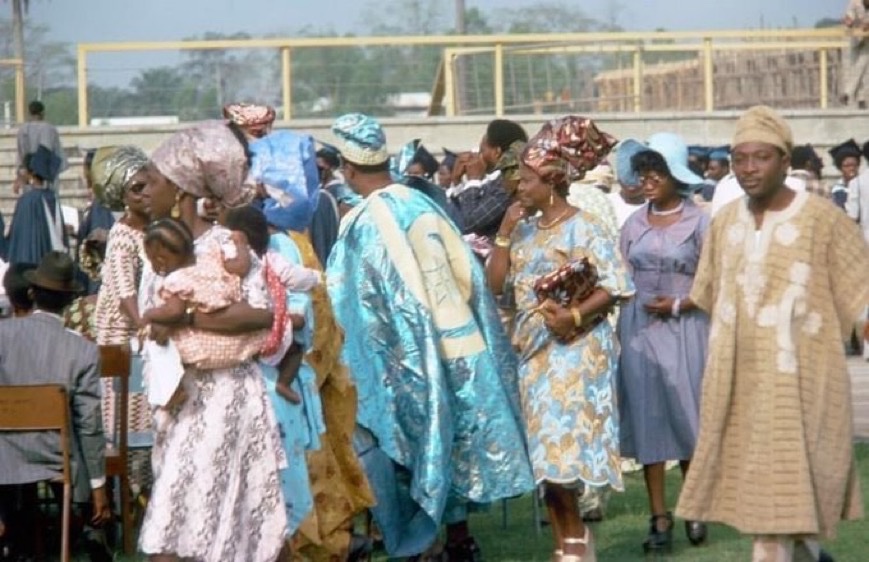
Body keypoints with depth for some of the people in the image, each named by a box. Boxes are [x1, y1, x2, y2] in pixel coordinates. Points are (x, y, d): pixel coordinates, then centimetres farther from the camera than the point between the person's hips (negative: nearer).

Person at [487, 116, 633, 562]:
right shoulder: (525, 231, 12)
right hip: (534, 352, 7)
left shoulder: (583, 227, -8)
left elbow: (615, 286, -14)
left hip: (573, 352, -7)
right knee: (545, 453, 6)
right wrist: (505, 231, 1)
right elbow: (495, 283, 8)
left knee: (560, 447, -12)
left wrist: (576, 315, -25)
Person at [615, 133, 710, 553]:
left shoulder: (698, 222, -3)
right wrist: (618, 330, -1)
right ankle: (659, 516, 6)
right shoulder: (634, 224, 9)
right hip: (640, 329, 3)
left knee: (688, 417, -1)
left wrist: (678, 305, -15)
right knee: (648, 418, 2)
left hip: (685, 328, -3)